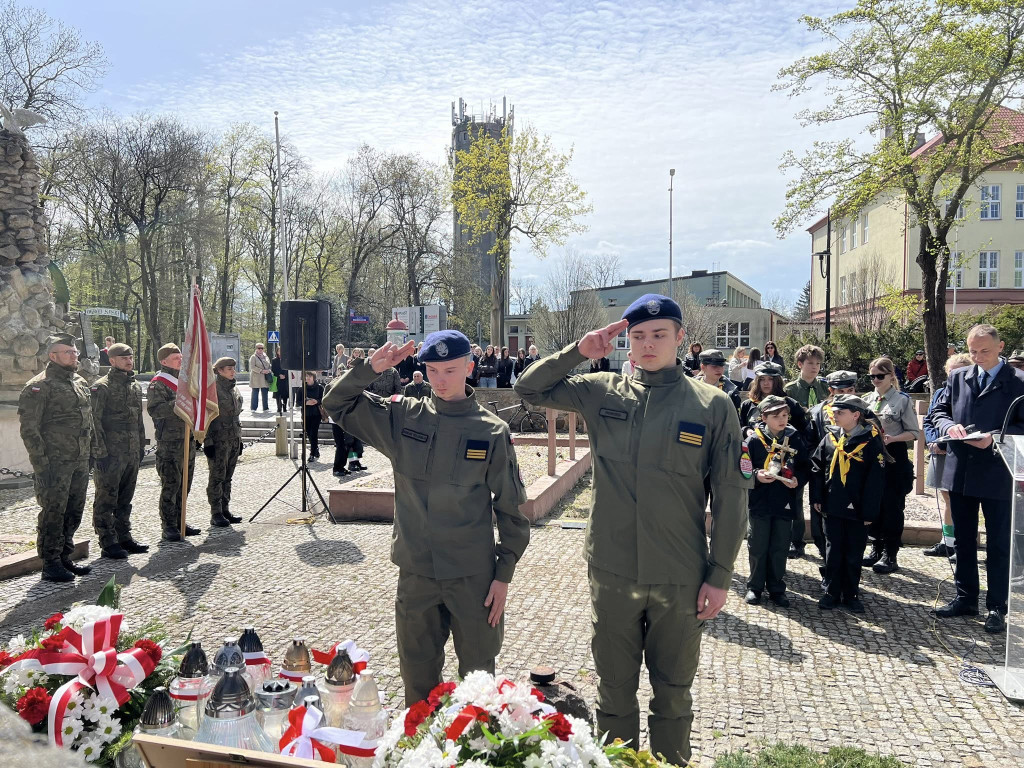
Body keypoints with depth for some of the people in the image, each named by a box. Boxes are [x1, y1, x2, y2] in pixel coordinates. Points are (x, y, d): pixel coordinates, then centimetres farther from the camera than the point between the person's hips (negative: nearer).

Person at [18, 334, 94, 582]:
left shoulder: (80, 383, 14)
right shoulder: (39, 386, -9)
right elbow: (29, 429, -13)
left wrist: (92, 453, 15)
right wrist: (41, 464, -17)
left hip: (80, 462, 7)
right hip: (55, 464, -7)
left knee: (74, 512, 13)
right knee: (53, 513, 0)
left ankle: (65, 558, 26)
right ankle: (51, 565, 9)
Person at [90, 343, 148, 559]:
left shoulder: (135, 386, 14)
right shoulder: (102, 387, -9)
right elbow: (95, 421, -13)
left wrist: (141, 447, 17)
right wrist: (100, 452, -16)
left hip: (132, 452, 7)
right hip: (110, 453, -7)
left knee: (125, 499, 14)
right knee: (106, 500, 1)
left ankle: (124, 538, 23)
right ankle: (108, 543, 7)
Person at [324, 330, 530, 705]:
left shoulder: (492, 430, -6)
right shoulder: (403, 416, 0)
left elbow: (510, 507, -2)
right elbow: (337, 404, 5)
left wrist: (504, 573, -3)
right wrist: (369, 369, -11)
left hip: (474, 576, -2)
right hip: (415, 573, 2)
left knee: (478, 674, 12)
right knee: (417, 674, 17)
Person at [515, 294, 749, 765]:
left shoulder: (713, 405, -4)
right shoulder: (602, 392, 1)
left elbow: (731, 495, -3)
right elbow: (529, 389, 4)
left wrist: (720, 575, -4)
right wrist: (578, 352, -10)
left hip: (680, 579, -1)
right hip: (612, 574, 1)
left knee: (673, 694, 17)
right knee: (614, 690, 17)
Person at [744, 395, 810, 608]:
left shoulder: (795, 439, 2)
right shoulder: (754, 439, -6)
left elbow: (806, 467, 6)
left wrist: (798, 479, -12)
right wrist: (757, 475, -22)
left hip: (785, 502, 2)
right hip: (759, 502, -2)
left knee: (780, 548, 10)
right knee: (758, 547, 7)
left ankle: (777, 589, 23)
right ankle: (754, 587, 21)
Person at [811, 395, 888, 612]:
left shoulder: (871, 441, -9)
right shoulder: (830, 439, 3)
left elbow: (876, 480, -10)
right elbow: (816, 468, 7)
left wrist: (870, 512, -11)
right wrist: (817, 498, 0)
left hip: (857, 510, -3)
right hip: (832, 507, 3)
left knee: (854, 554, 9)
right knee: (833, 552, 11)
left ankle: (851, 594, 22)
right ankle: (831, 592, 21)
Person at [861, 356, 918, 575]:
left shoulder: (903, 400, -5)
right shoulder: (867, 400, 10)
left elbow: (914, 432, -6)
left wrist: (892, 438, -21)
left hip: (894, 456, -5)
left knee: (892, 506, 0)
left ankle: (890, 555, 7)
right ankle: (876, 548, 23)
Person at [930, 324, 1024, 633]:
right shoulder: (957, 378, 8)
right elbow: (939, 411, 11)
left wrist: (994, 437, -23)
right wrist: (950, 426, -10)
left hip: (998, 475, -4)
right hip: (960, 472, 4)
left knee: (999, 544, 5)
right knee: (963, 539, 14)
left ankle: (996, 608, 15)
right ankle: (966, 598, 28)